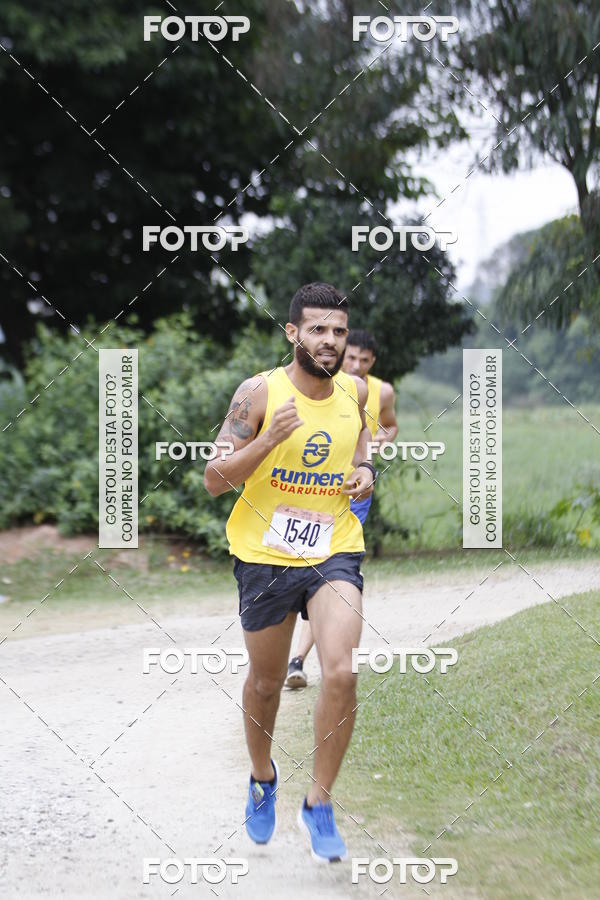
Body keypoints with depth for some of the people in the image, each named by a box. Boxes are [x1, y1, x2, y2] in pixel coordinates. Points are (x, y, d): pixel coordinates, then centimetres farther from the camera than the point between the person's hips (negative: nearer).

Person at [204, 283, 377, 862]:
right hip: (265, 554, -1)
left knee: (341, 673, -18)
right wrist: (269, 438, -26)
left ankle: (319, 803, -1)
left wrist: (365, 470, 3)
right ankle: (262, 779, 44)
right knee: (265, 682, 14)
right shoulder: (259, 393, -11)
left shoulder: (354, 391, 0)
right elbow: (214, 480, -12)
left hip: (334, 551, 1)